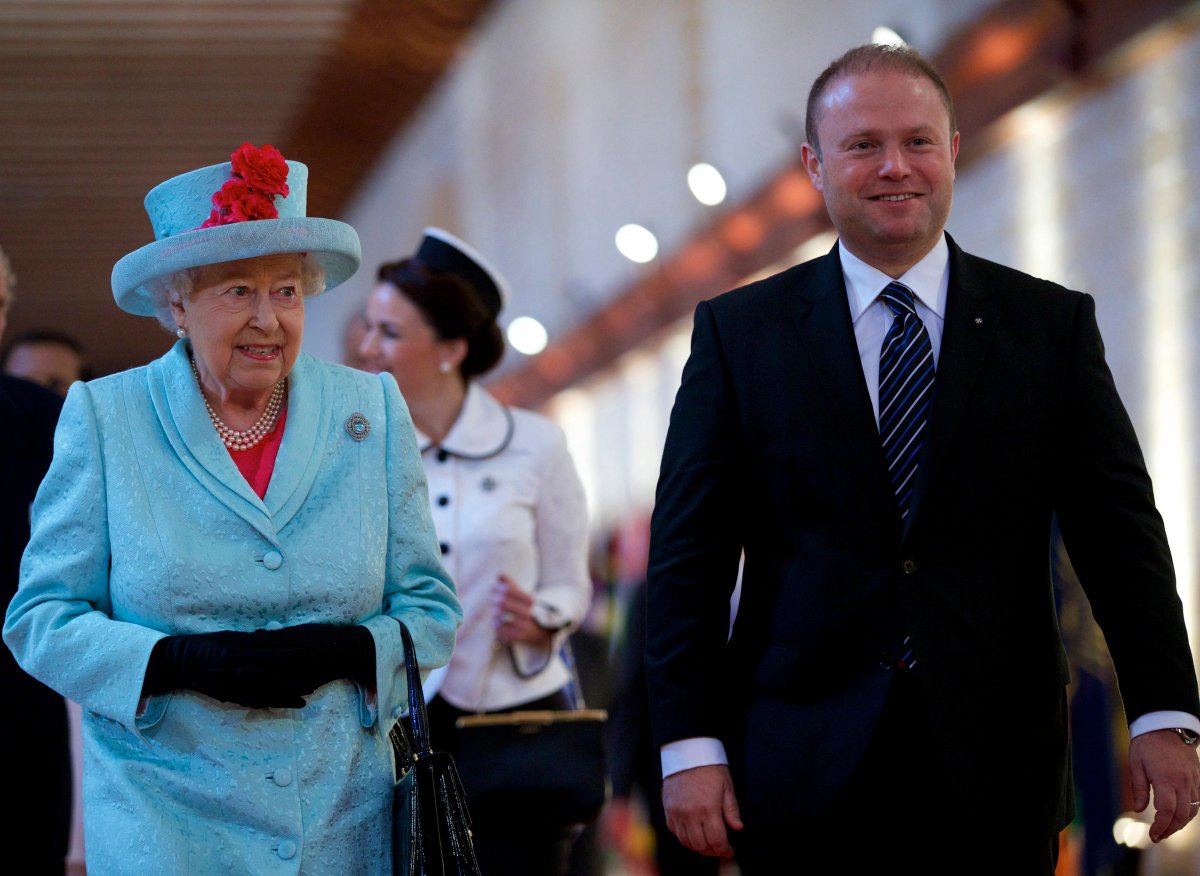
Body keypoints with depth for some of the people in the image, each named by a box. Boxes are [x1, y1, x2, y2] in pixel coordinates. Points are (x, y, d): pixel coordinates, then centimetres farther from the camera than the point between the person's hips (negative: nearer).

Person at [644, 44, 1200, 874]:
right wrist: (690, 744, -6)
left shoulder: (1052, 324, 6)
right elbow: (690, 550, 2)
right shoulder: (740, 331, 4)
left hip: (995, 774, 1)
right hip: (805, 771, 0)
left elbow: (1119, 527, 3)